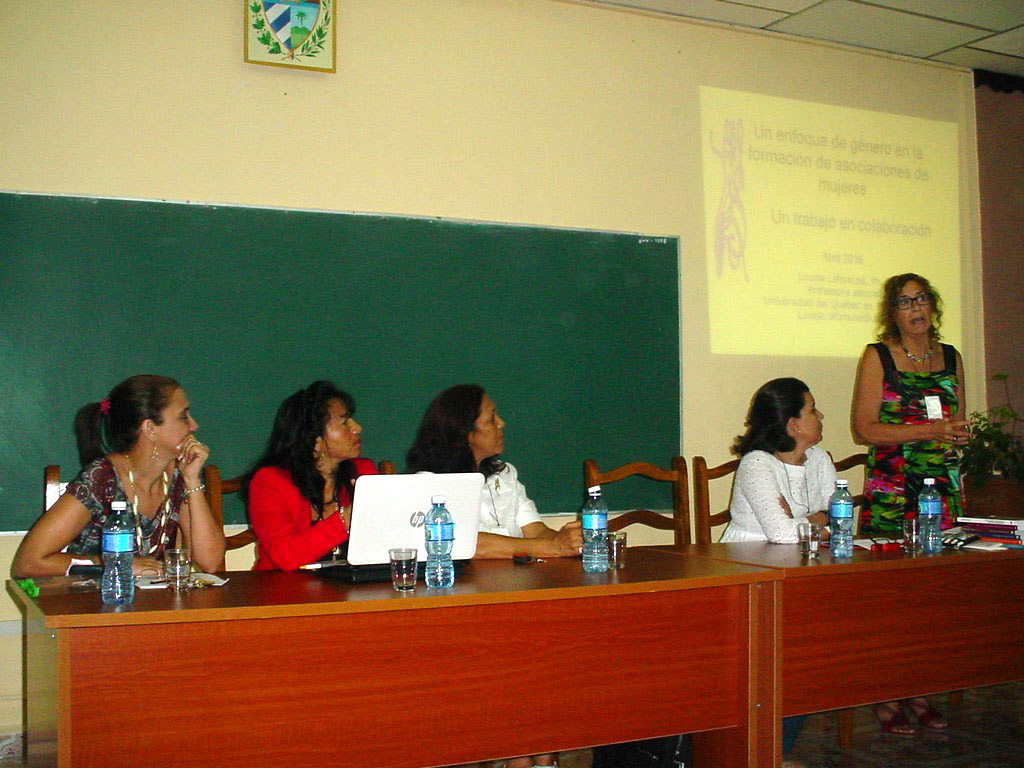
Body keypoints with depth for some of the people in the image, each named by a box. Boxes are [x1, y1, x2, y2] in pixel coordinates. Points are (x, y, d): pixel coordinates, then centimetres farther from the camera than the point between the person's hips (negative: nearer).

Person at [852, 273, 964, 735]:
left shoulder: (950, 358, 15)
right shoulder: (878, 357, 1)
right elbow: (863, 429, -6)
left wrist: (957, 434, 5)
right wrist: (925, 430, -13)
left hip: (942, 486, 4)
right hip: (891, 489, -4)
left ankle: (921, 692, 11)